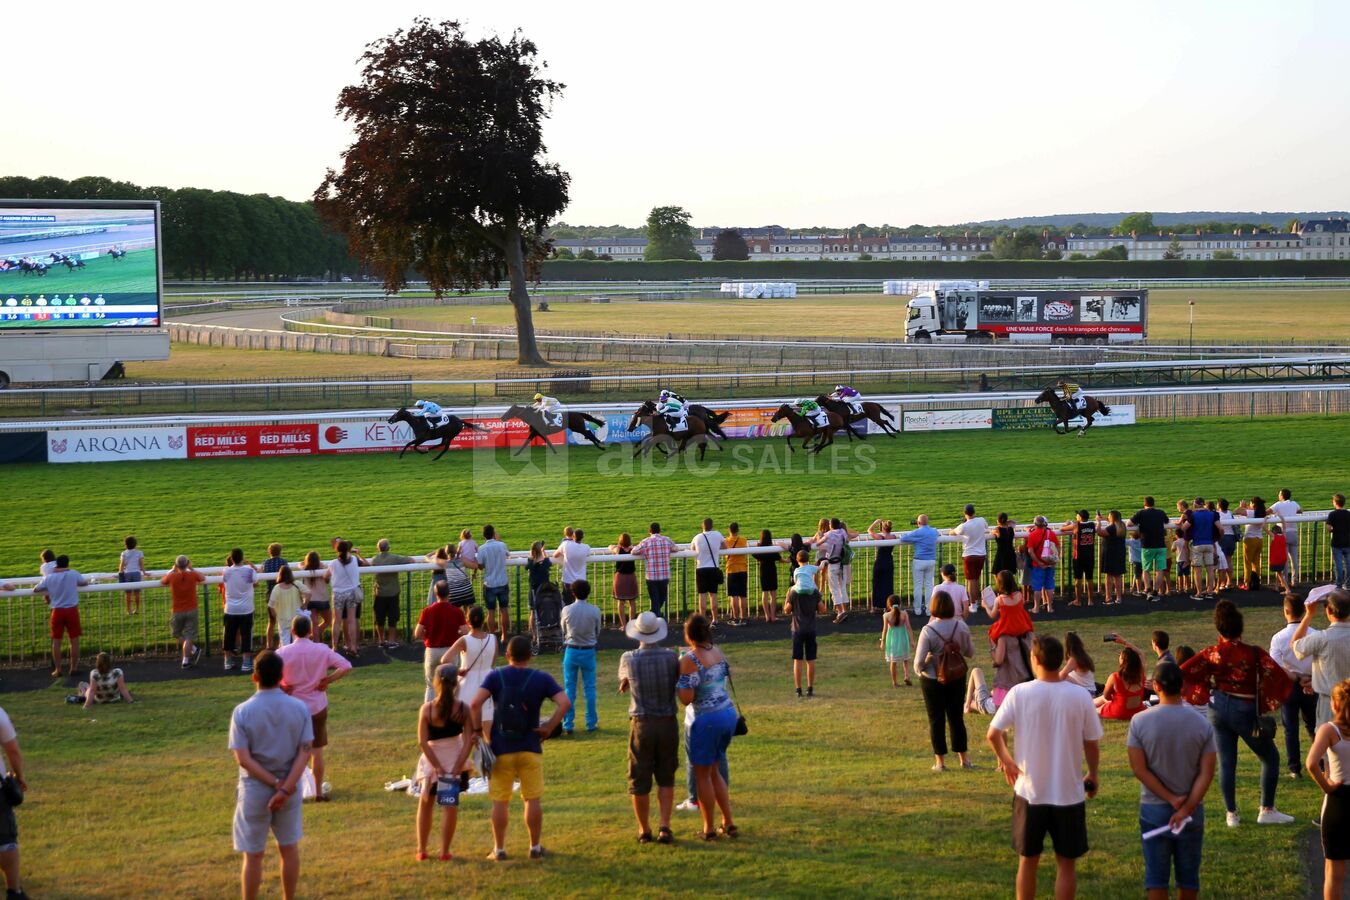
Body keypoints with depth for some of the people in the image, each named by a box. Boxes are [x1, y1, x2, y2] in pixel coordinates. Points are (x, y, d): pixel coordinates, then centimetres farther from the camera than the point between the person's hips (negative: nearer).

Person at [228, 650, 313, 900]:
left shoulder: (242, 712, -13)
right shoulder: (299, 708, -6)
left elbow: (243, 759, -16)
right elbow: (305, 752, -11)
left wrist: (276, 784, -14)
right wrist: (285, 788, -16)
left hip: (255, 790, -2)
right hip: (290, 787, 2)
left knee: (253, 855, 8)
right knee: (289, 848, 17)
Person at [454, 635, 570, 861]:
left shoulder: (495, 677, -4)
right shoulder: (541, 678, -2)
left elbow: (475, 704, -15)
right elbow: (565, 703, -13)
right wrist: (549, 727, -6)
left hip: (501, 749, 0)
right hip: (530, 749, 0)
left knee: (500, 801, 7)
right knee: (533, 799, 10)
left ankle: (499, 849, 12)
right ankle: (535, 847, 15)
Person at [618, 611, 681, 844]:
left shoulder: (628, 659, -7)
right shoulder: (671, 657, -6)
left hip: (641, 724, -1)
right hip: (668, 723, 1)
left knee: (640, 781, 11)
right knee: (666, 779, 15)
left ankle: (644, 831, 19)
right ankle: (664, 827, 4)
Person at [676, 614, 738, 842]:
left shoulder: (689, 660, -16)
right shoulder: (717, 652, 6)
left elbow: (686, 699, -19)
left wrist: (677, 681, -1)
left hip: (708, 719, -7)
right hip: (729, 712, 7)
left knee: (702, 774, 7)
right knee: (714, 771, 20)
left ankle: (709, 829, 12)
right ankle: (728, 823, 20)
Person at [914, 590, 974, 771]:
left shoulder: (928, 631, -19)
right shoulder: (961, 627, -9)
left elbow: (919, 660, -17)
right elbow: (970, 652, 3)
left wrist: (918, 671, 4)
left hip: (933, 680, -3)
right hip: (957, 679, 3)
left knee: (936, 719, 7)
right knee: (956, 717, 16)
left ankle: (940, 761, 10)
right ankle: (963, 758, 21)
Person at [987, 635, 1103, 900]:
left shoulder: (1019, 693, -11)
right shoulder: (1080, 697, -10)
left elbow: (993, 734, -11)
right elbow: (1091, 743, -2)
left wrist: (1005, 759, 9)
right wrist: (1093, 775, 16)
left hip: (1030, 791, 1)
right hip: (1069, 792, -1)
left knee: (1028, 860, 15)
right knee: (1066, 863, 11)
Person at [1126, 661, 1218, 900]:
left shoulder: (1140, 721, -9)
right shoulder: (1202, 725, -6)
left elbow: (1139, 769, -11)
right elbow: (1207, 773, -10)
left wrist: (1171, 799, -9)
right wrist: (1186, 808, -12)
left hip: (1153, 808, -1)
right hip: (1192, 809, 1)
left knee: (1156, 874, 5)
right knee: (1188, 873, 13)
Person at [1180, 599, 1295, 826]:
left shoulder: (1211, 654, -7)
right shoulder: (1254, 653, -16)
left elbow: (1182, 673, -6)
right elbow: (1280, 678, -24)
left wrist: (1199, 695, 7)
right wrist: (1267, 704, -11)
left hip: (1218, 709, 3)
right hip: (1245, 711, -3)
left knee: (1226, 762, 11)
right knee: (1271, 758, 13)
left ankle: (1231, 814, 15)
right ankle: (1267, 811, 12)